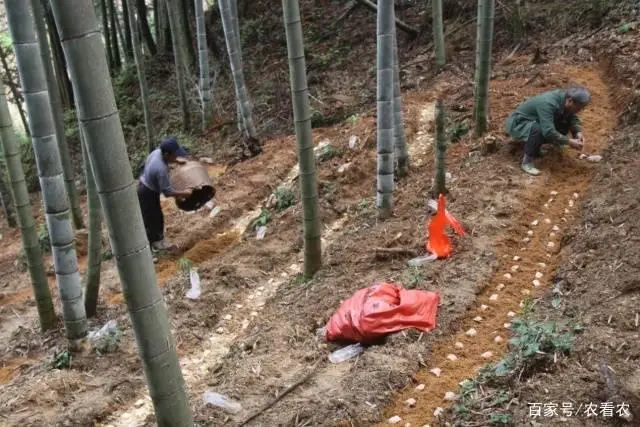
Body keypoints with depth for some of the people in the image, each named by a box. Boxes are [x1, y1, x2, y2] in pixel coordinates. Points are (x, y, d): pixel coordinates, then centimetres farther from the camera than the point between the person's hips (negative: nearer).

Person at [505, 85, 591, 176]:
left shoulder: (564, 98, -8)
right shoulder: (548, 103, -34)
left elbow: (573, 118, 5)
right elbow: (548, 132, -41)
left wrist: (578, 132, -13)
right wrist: (569, 141, -32)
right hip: (518, 124, -8)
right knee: (538, 130, -37)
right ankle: (527, 162, -20)